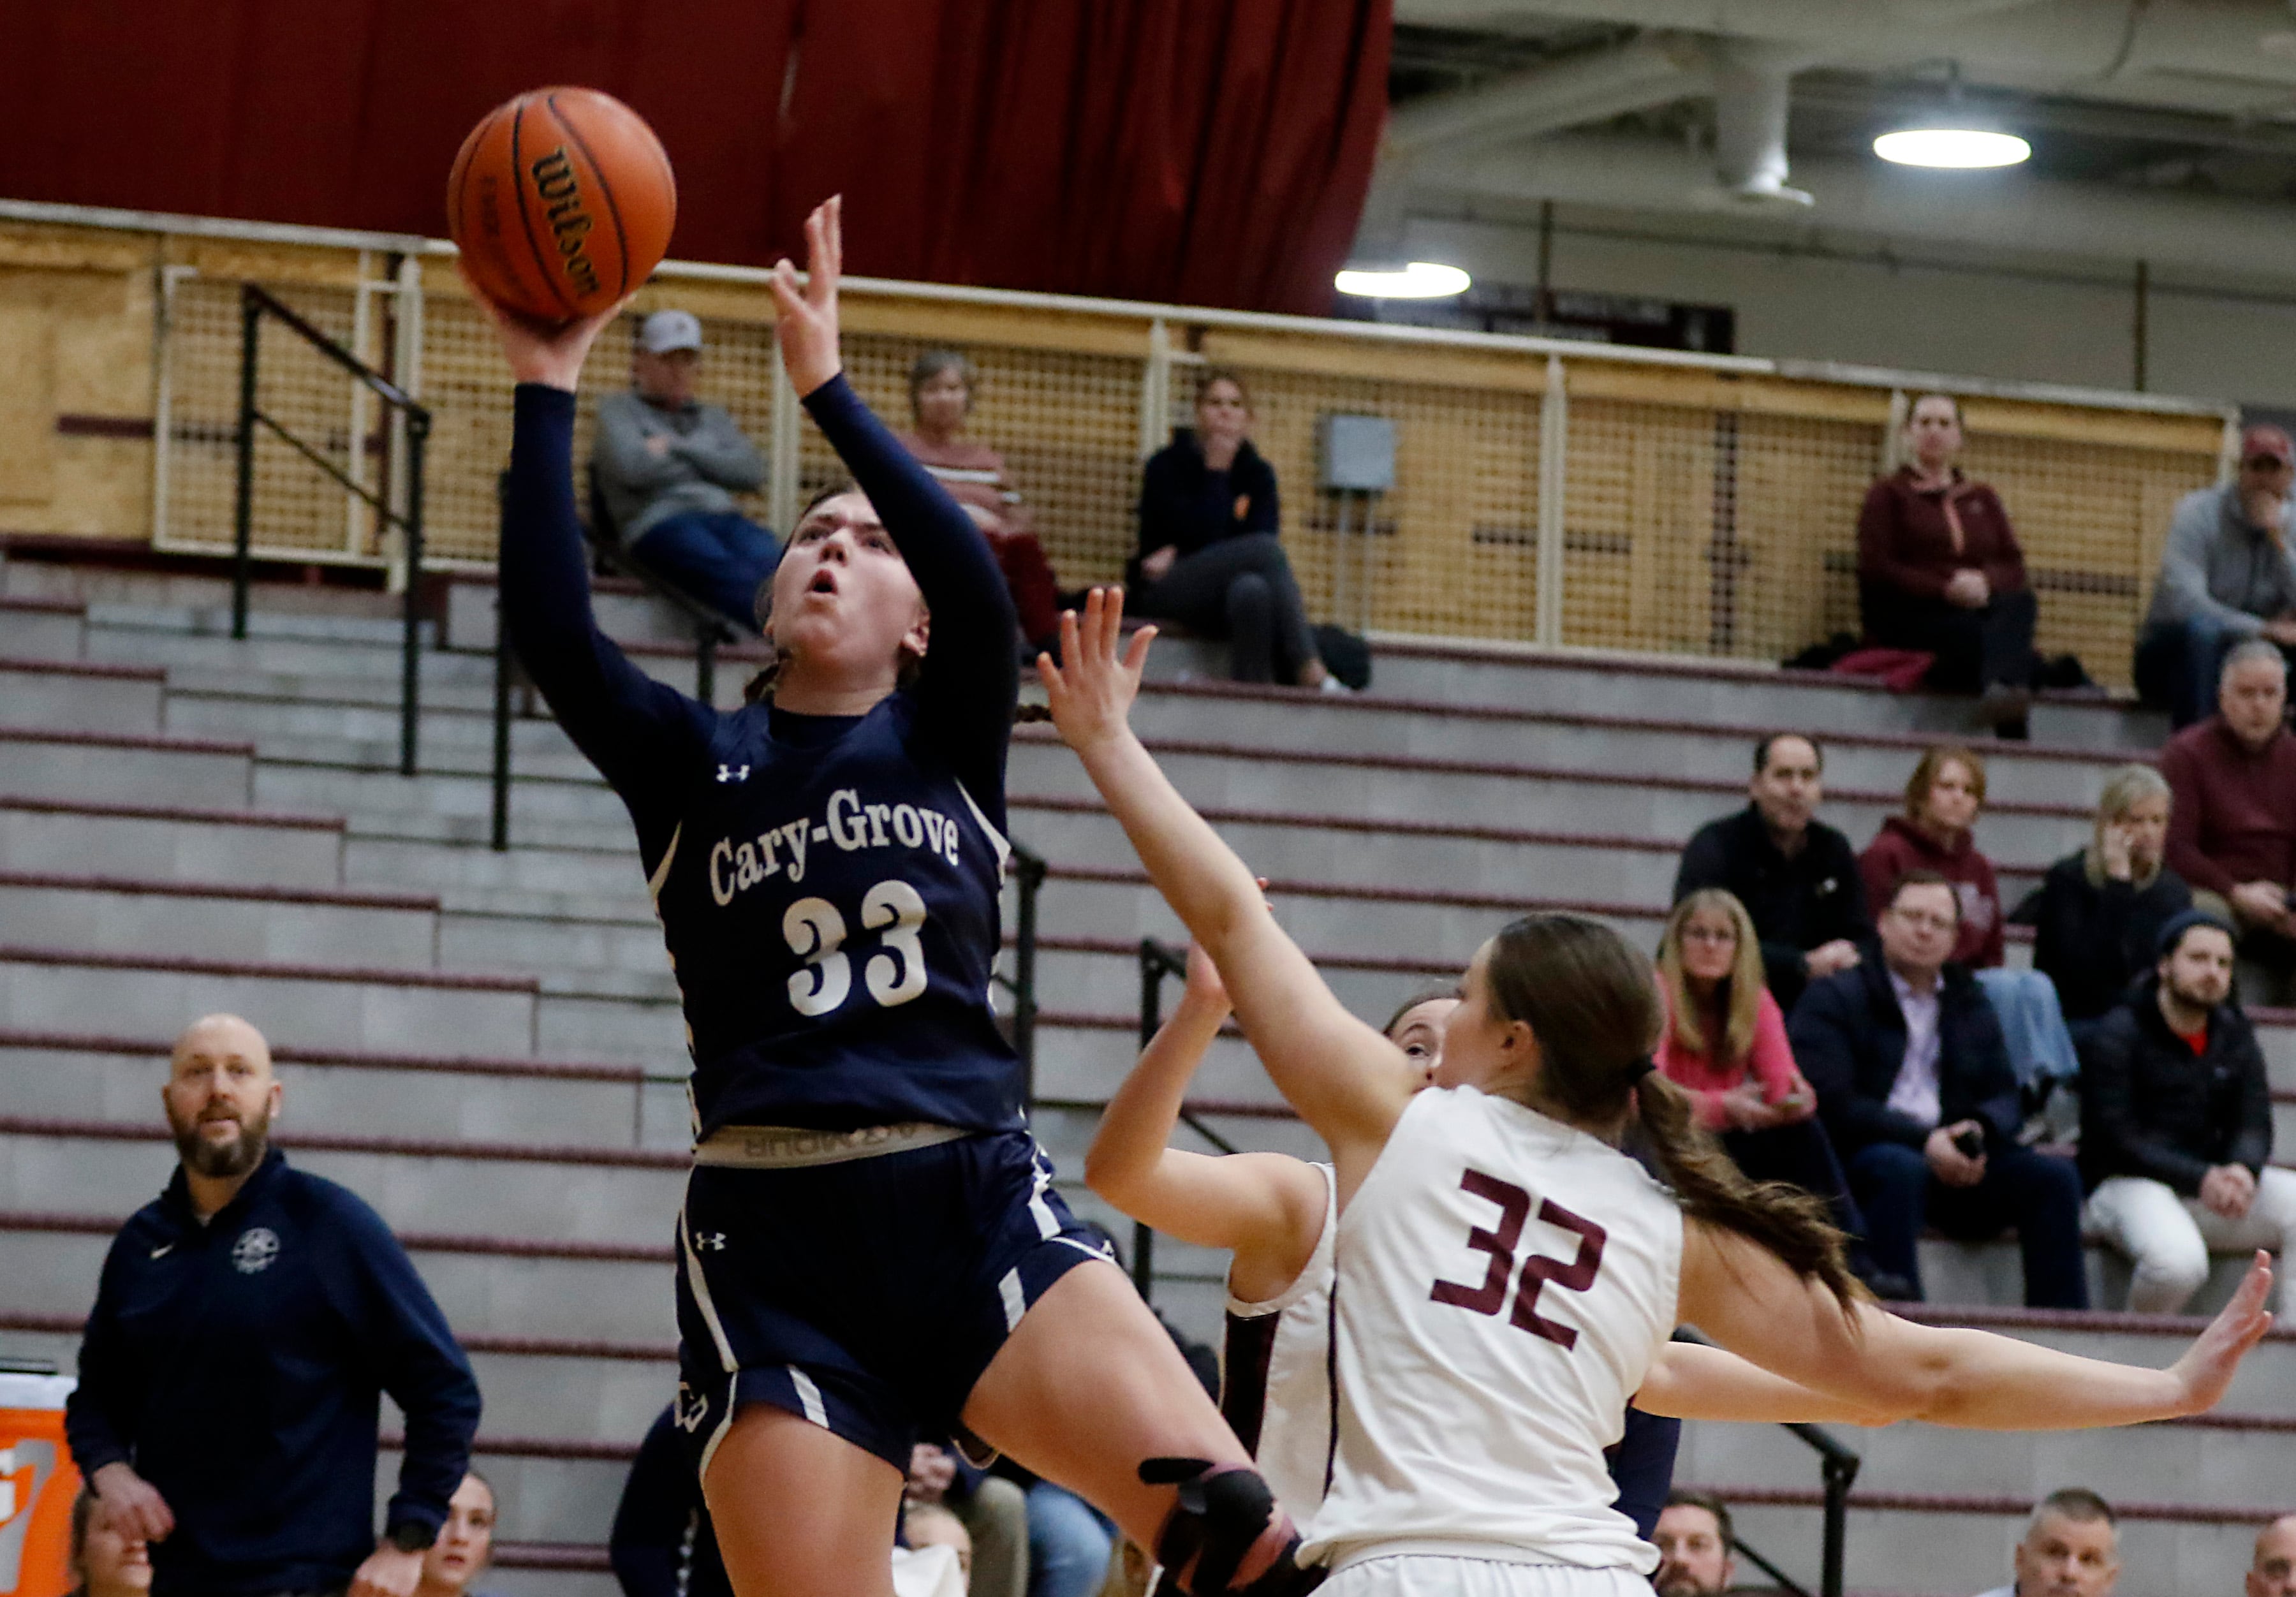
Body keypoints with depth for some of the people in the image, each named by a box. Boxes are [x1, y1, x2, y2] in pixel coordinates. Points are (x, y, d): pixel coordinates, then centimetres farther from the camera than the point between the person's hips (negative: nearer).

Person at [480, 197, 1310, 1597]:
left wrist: (827, 387, -9)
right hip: (773, 1240, 0)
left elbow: (981, 587, -7)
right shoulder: (692, 766, 13)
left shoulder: (948, 743, 13)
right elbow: (552, 631, -4)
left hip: (976, 1209, 0)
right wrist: (547, 389, -6)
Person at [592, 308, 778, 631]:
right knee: (730, 575, -39)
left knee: (770, 564, -35)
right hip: (658, 519, -4)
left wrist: (677, 448, 5)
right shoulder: (618, 409, 18)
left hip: (724, 517, 4)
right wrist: (705, 461, 11)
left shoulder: (714, 418, 32)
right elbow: (633, 469, -3)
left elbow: (752, 473, 11)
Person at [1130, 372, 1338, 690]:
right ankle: (1311, 674, -42)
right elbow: (1201, 536, -14)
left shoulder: (1257, 473, 11)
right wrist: (1216, 472, -12)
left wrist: (1179, 557, -15)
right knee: (1263, 548, -32)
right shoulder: (1167, 467, -1)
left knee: (1251, 589, -38)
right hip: (1163, 591, -3)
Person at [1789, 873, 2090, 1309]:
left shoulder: (1970, 1006, 21)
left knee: (2054, 1174, -16)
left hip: (1953, 1162, 5)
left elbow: (2005, 1096, 15)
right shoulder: (1833, 998, 3)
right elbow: (1831, 1103, -10)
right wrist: (1923, 1140, -19)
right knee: (1901, 1169, -39)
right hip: (1861, 1159, -5)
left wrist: (1980, 1130, -11)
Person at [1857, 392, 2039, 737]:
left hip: (1981, 610, 3)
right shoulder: (1889, 494, 16)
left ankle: (2002, 689, -63)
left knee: (2020, 602, -34)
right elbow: (1876, 569, 1)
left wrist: (1986, 582, -10)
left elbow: (2014, 566, 15)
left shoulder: (1982, 499, 29)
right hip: (1911, 619, -3)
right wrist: (1946, 589, -14)